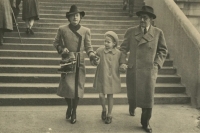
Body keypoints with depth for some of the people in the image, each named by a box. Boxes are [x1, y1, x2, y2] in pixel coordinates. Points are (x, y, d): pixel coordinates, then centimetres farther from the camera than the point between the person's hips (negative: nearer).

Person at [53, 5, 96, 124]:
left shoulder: (86, 31, 2)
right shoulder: (62, 29, 0)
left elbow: (88, 46, 4)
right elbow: (56, 43, 9)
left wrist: (92, 55, -15)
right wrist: (62, 49, -9)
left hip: (80, 62, 1)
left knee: (78, 87, 4)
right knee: (67, 86, -3)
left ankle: (74, 111, 23)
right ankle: (69, 106, 28)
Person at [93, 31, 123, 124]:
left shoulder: (118, 53, -7)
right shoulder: (100, 50, -7)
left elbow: (120, 64, 7)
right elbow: (95, 61, 4)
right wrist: (96, 61, -16)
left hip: (112, 78, 0)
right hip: (101, 77, 0)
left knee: (110, 96, 9)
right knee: (101, 95, -2)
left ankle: (109, 115, 27)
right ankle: (104, 109, 30)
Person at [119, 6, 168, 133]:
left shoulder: (158, 33, -1)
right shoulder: (131, 31, 1)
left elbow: (163, 50, 8)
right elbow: (124, 48, 6)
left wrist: (157, 64, -3)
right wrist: (122, 62, -7)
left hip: (149, 70, -1)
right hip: (132, 69, 1)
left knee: (147, 97, -2)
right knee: (132, 94, 16)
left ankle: (145, 122, 16)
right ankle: (132, 107, 50)